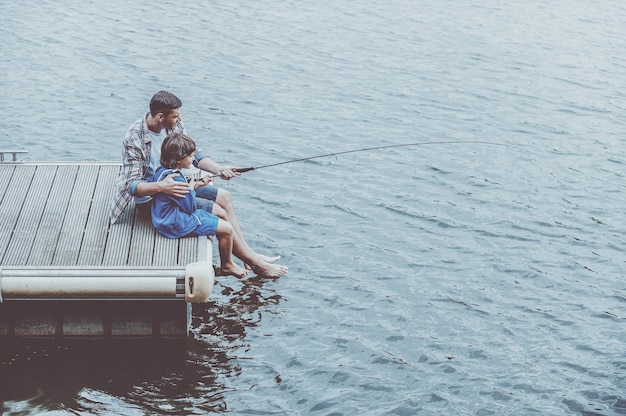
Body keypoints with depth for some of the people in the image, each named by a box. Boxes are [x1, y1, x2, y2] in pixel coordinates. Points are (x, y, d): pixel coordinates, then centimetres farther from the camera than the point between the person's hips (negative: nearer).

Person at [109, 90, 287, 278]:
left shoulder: (175, 126, -7)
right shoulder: (134, 139, -27)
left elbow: (195, 154, 1)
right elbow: (132, 185, -29)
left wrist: (217, 169, -18)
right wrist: (161, 187, -47)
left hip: (171, 183, 8)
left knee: (224, 197, 5)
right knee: (218, 213, -14)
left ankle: (249, 255, 7)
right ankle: (254, 263, -3)